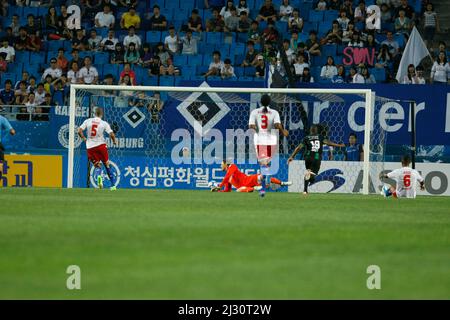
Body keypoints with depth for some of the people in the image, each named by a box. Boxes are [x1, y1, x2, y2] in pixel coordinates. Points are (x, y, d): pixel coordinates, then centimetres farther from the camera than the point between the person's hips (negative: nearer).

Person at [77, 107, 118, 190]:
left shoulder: (87, 121, 1)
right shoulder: (104, 123, -4)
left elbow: (79, 131, -4)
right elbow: (111, 134, -10)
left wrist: (84, 138, 13)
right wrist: (114, 141, 10)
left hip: (90, 147, 1)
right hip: (101, 145, -1)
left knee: (97, 165, 11)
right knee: (106, 164, 13)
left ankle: (98, 176, -24)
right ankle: (113, 184, 15)